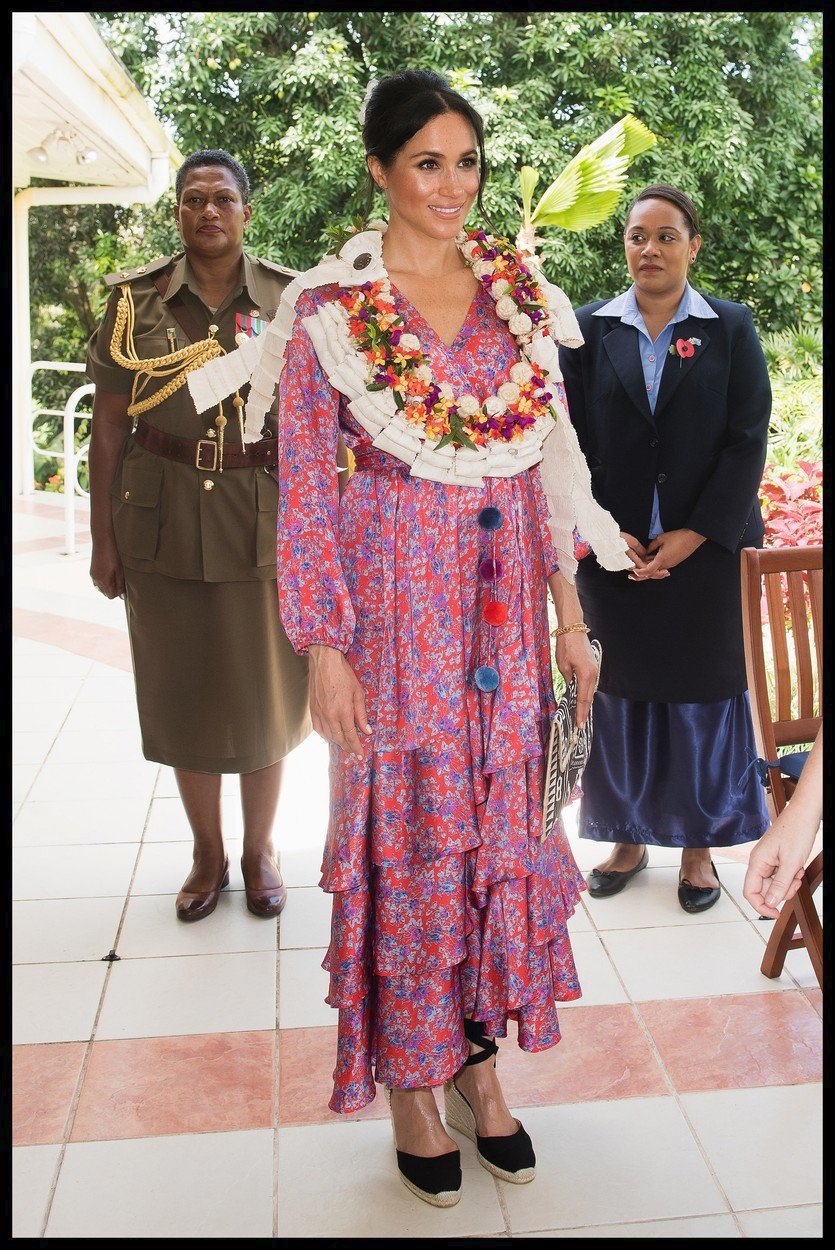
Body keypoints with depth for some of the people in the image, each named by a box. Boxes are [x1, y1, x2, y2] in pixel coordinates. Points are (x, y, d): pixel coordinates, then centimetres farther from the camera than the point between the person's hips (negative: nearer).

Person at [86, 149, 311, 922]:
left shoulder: (288, 301, 1)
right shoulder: (137, 301, 2)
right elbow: (108, 427, 2)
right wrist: (103, 536, -1)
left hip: (266, 518, 0)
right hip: (164, 517, 1)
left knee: (265, 685, 8)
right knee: (182, 686, 9)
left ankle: (260, 849, 28)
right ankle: (207, 852, 27)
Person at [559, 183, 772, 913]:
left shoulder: (732, 329, 2)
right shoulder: (590, 330, 4)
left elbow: (748, 441, -3)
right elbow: (571, 440, 0)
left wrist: (695, 534, -12)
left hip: (706, 549, -1)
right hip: (614, 552, 1)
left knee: (703, 697, 7)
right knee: (620, 695, 8)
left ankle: (699, 846, 21)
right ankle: (628, 838, 24)